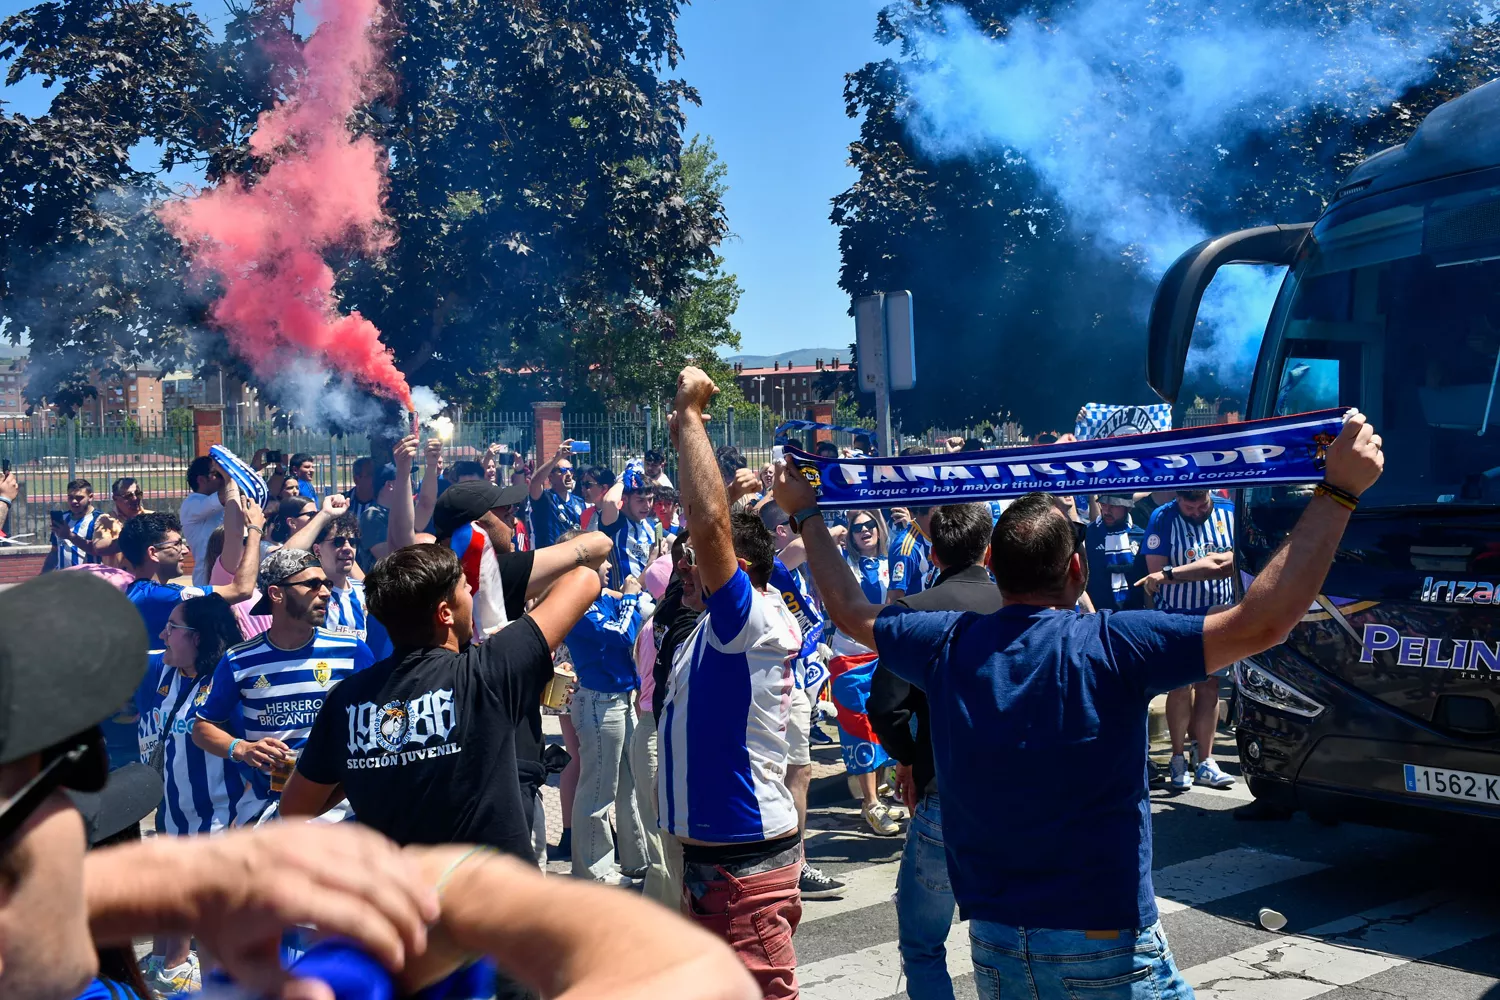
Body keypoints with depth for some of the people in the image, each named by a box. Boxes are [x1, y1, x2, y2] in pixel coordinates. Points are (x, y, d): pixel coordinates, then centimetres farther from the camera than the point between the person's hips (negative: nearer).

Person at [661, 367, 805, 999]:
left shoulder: (757, 620, -17)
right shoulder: (717, 628, 9)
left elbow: (710, 519, -29)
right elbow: (705, 523, 19)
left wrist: (689, 413, -21)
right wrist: (682, 435, 14)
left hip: (747, 861, -11)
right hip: (706, 853, 11)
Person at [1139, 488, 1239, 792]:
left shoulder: (1229, 512, -1)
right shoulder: (1162, 518, -8)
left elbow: (1231, 561, -8)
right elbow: (1156, 572, -12)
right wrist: (1208, 566, -13)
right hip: (1178, 616, -2)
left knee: (1209, 687, 5)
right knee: (1181, 687, -1)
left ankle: (1205, 762, 11)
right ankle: (1178, 760, 10)